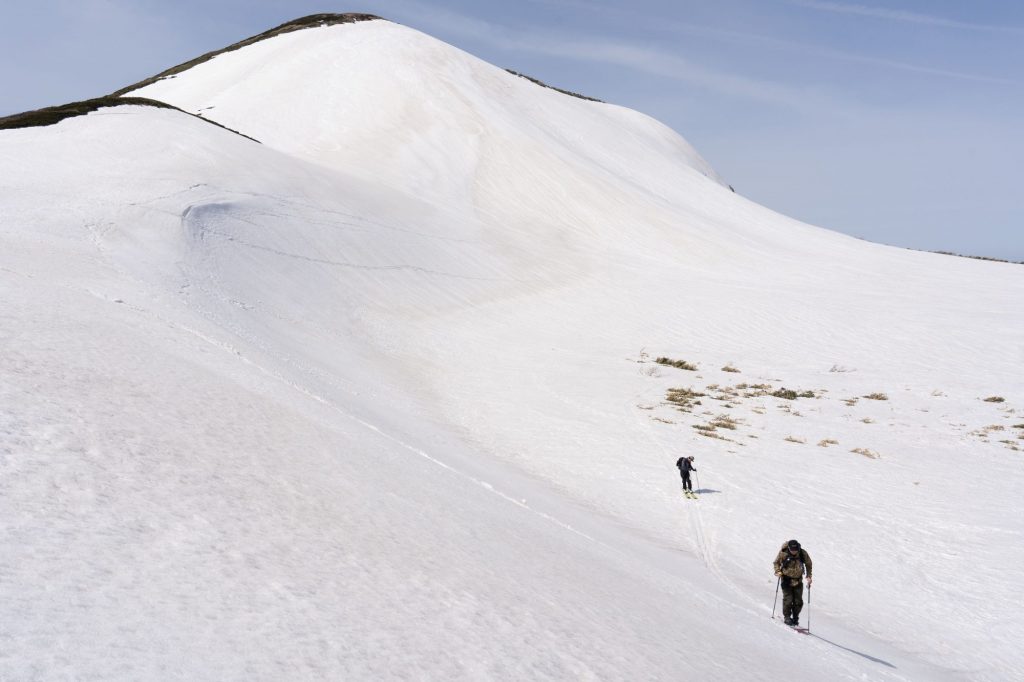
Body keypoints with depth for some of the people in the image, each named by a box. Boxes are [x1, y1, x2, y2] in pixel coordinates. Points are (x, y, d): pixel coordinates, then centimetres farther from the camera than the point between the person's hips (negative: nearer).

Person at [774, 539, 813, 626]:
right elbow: (776, 562, 1)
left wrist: (808, 576, -1)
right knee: (788, 599, -10)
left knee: (798, 601, 3)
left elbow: (808, 564, 6)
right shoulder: (783, 553, -16)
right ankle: (787, 617, 9)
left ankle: (795, 619, 21)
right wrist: (778, 571, -15)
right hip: (786, 579, -2)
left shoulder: (803, 553, -11)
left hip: (798, 580, 2)